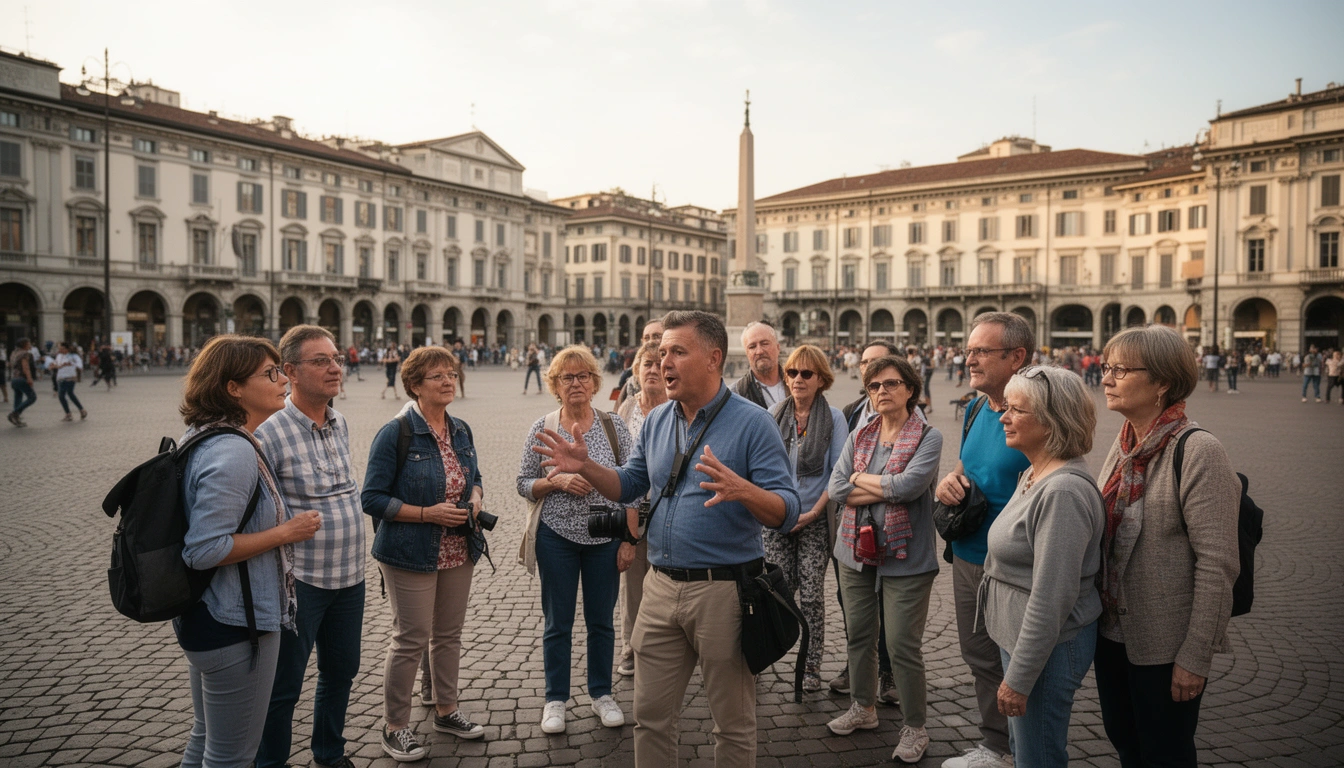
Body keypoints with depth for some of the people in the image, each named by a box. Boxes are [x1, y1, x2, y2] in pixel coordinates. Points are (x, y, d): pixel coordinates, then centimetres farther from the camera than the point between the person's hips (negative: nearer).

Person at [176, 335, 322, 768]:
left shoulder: (206, 438, 6)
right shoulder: (234, 452, -26)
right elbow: (204, 550, -29)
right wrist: (285, 533, -20)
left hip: (206, 616, 10)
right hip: (234, 624, -10)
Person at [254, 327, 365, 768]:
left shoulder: (340, 424, 6)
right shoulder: (270, 432, -17)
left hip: (349, 575, 7)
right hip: (299, 580, -7)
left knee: (341, 670, 21)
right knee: (283, 686, 7)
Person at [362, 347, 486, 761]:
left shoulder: (461, 431, 6)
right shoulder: (395, 433, -13)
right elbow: (372, 498, -14)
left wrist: (475, 498, -4)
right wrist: (427, 513, -21)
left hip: (458, 553, 6)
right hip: (411, 555, -6)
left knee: (449, 634, 17)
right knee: (410, 640, 2)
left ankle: (446, 710, 34)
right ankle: (395, 726, 19)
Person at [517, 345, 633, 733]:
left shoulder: (614, 424, -2)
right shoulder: (541, 429, -2)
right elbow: (523, 484, 2)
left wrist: (630, 539, -5)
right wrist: (558, 481, -17)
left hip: (605, 538, 1)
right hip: (557, 537, 0)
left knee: (602, 620, 13)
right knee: (558, 623, 9)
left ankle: (602, 694, 30)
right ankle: (555, 699, 26)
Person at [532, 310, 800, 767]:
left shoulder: (752, 423, -11)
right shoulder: (657, 422, 8)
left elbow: (787, 512, -16)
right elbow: (629, 486, 18)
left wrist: (742, 490, -36)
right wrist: (585, 467, 0)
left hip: (724, 590, -5)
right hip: (662, 587, 6)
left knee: (733, 723, 11)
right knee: (650, 714, 15)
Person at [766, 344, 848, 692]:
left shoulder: (834, 418, -3)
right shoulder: (774, 414, 3)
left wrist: (813, 512, -9)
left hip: (815, 519, -1)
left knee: (812, 594, 1)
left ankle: (811, 667, 13)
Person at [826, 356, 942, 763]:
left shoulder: (928, 437, -7)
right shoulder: (859, 436, 7)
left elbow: (910, 485, -23)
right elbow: (836, 488, -5)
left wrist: (861, 478, -10)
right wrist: (889, 487, -13)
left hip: (905, 558, -5)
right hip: (856, 551, 5)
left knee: (903, 647, -1)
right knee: (859, 636, 17)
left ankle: (916, 727, 19)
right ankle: (863, 707, 38)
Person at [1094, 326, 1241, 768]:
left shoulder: (1198, 451, -19)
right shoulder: (1125, 443, 3)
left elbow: (1217, 564, -20)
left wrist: (1195, 657, -19)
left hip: (1165, 644, -7)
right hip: (1112, 630, 7)